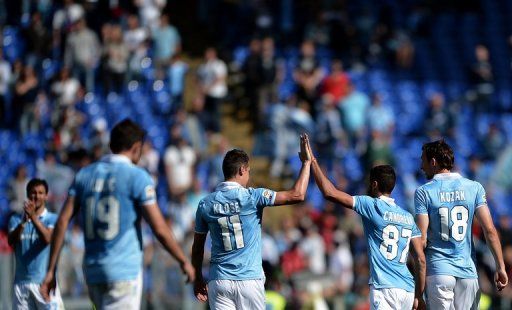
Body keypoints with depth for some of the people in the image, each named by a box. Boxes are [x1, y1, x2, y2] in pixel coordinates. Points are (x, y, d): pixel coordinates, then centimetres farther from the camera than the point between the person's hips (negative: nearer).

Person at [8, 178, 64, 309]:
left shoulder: (52, 219, 2)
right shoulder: (16, 219, 10)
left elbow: (48, 238, -16)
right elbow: (11, 241, -7)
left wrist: (33, 217, -27)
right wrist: (23, 221, -23)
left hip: (44, 281, -3)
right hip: (21, 282, 3)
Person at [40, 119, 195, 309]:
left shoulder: (84, 175, 10)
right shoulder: (137, 177, -5)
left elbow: (62, 222, 3)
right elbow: (160, 229, -7)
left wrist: (51, 270, 5)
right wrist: (184, 262, 6)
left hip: (93, 271, 6)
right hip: (125, 271, -6)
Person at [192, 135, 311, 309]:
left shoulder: (206, 204, 3)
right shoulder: (252, 197, -7)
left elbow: (197, 247, 11)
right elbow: (297, 195, -8)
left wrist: (198, 279, 22)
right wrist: (306, 162, 4)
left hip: (219, 281, 2)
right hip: (249, 280, -2)